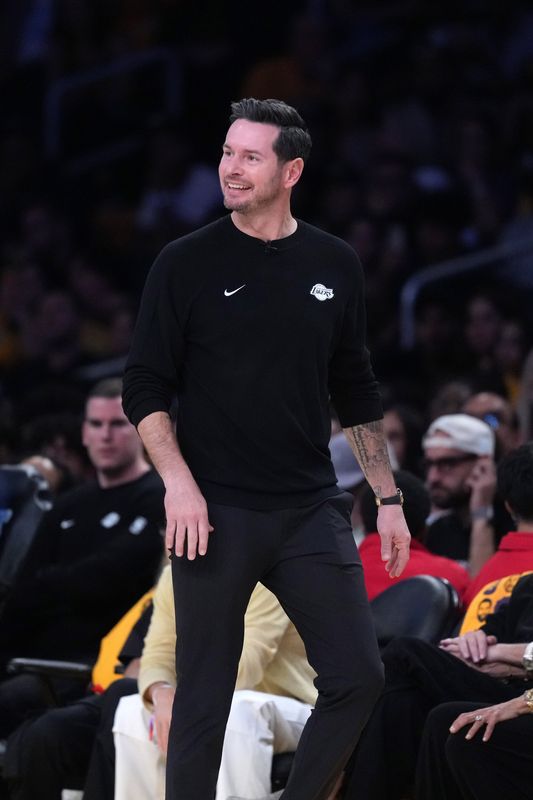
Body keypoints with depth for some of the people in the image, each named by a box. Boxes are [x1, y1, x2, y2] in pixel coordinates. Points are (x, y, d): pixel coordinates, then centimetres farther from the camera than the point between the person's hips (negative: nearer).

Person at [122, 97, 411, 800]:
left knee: (358, 677, -3)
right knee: (205, 697, 0)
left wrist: (389, 497, 13)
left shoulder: (334, 265, 8)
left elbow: (356, 394, 16)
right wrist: (178, 481, -14)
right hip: (215, 511, -3)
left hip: (310, 509, 3)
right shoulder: (187, 264, -1)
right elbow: (145, 387, -1)